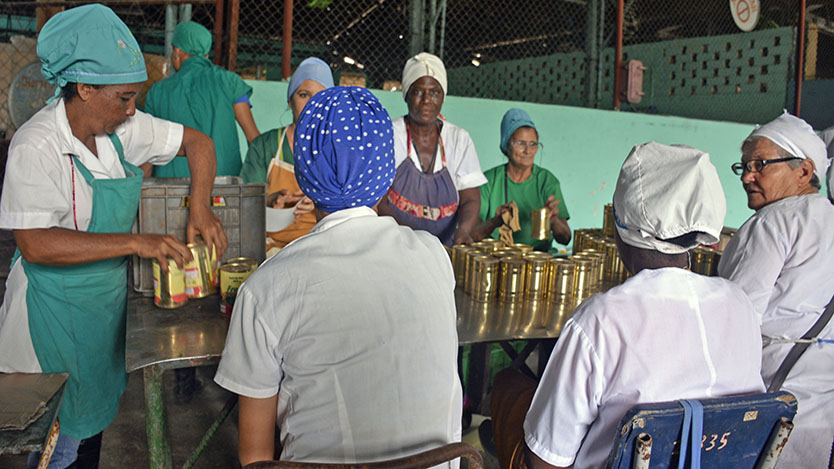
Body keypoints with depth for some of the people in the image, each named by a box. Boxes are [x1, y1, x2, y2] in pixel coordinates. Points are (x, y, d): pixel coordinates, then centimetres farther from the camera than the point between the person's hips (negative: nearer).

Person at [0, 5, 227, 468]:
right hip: (58, 304, -6)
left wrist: (200, 207, -9)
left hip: (110, 291, 7)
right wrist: (135, 243, -31)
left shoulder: (122, 127, -4)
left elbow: (197, 141, 5)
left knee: (105, 406, 22)